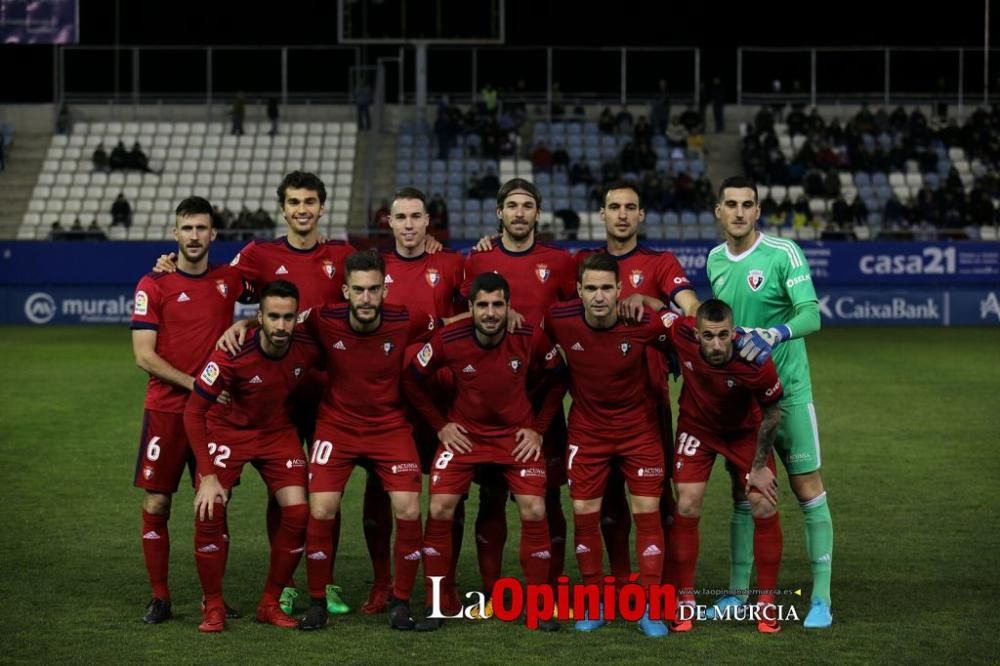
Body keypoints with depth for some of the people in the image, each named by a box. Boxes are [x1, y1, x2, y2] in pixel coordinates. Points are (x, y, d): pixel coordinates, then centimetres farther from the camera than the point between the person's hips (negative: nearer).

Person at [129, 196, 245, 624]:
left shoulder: (228, 280, 6)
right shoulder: (153, 285, -2)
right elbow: (144, 355, -7)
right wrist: (195, 385, -15)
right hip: (166, 409, -2)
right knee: (156, 503, -2)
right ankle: (159, 597, 8)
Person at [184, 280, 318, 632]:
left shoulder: (308, 348, -21)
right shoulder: (231, 355, -30)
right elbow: (193, 412, -24)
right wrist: (208, 475, -27)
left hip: (279, 432, 3)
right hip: (229, 431, -3)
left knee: (298, 513, -9)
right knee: (210, 513, -17)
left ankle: (270, 603, 9)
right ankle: (213, 606, 2)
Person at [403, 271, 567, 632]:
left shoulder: (531, 338, -17)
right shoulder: (448, 340, -18)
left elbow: (558, 379, 1)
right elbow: (411, 379, -3)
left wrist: (538, 428, -4)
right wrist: (440, 425, -5)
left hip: (517, 434, 0)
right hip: (464, 433, 0)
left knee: (534, 511, -10)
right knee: (440, 510, -10)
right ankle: (434, 606, 2)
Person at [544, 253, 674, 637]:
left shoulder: (644, 323, -23)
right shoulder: (560, 320, -19)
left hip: (639, 427, -1)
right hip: (587, 428, 2)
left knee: (647, 511, -5)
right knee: (584, 512, 0)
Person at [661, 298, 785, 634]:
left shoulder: (756, 363, -36)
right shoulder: (681, 333, -32)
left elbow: (771, 414, -17)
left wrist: (760, 466, -11)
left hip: (746, 430, -1)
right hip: (696, 427, 1)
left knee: (764, 509, -7)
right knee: (686, 508, -8)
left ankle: (767, 604, 8)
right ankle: (684, 602, 6)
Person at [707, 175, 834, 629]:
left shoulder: (784, 254, -12)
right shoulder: (715, 260, 6)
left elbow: (811, 314, -22)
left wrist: (777, 333, -38)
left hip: (787, 391, -5)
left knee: (808, 489, -3)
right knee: (742, 494, 10)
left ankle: (821, 599, 1)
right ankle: (738, 594, 17)